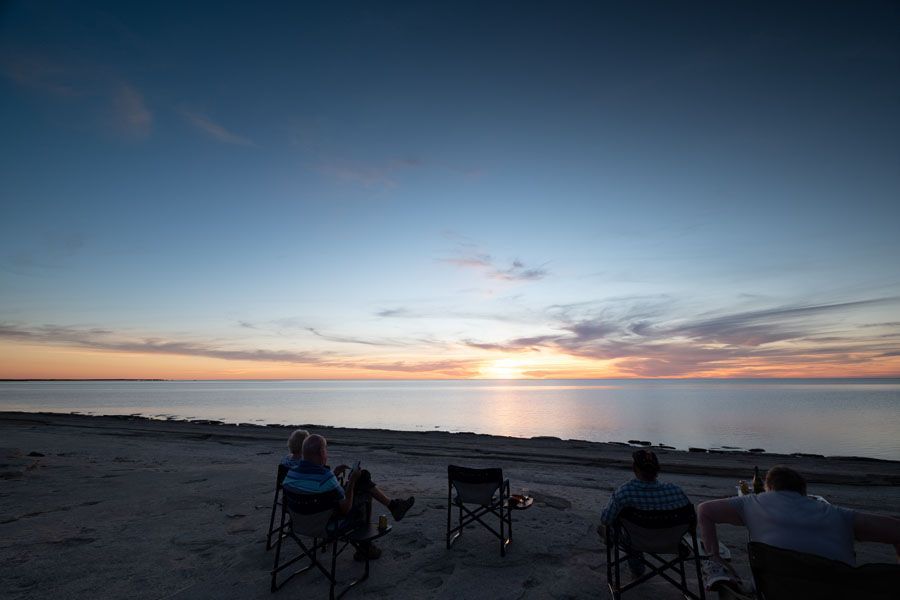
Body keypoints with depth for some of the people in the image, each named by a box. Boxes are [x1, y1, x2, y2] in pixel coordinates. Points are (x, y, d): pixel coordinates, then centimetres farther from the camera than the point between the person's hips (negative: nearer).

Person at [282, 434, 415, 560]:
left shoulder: (291, 474, -10)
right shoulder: (325, 477, -34)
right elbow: (346, 509, -23)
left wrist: (334, 473, 9)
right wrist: (351, 481, -16)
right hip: (331, 525, -7)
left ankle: (392, 504, 24)